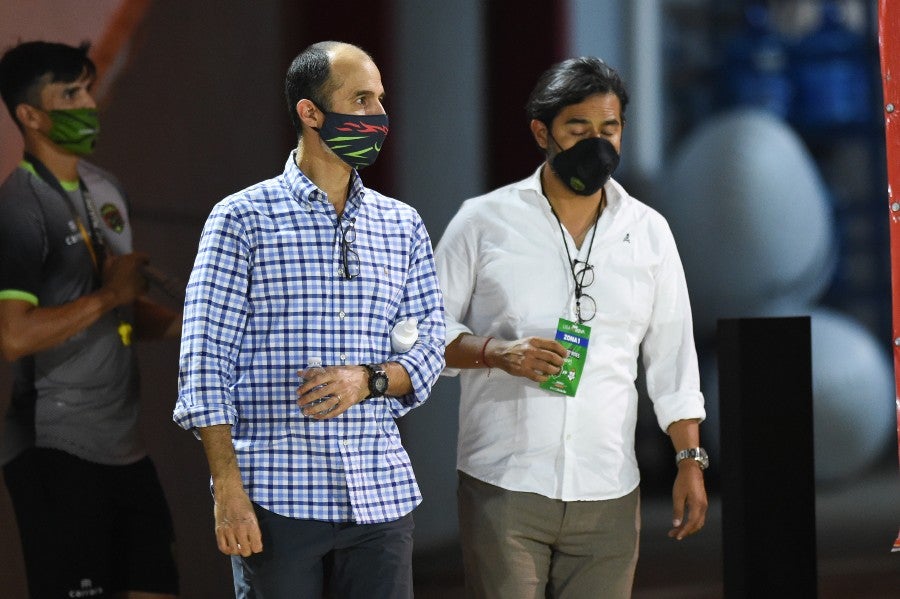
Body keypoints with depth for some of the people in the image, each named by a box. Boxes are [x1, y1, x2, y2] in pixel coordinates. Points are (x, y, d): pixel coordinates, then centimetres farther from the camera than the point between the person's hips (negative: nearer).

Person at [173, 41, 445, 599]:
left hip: (382, 495, 4)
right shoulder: (243, 219, 0)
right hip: (277, 499, -4)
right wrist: (229, 492, -12)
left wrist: (370, 380, -10)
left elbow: (428, 347, 13)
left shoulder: (403, 226, 13)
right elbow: (205, 364, -4)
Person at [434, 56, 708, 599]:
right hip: (504, 487, -2)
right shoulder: (484, 222, 3)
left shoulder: (649, 233, 11)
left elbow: (673, 357, 13)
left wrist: (690, 460, 6)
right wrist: (495, 352, -14)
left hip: (608, 493, 2)